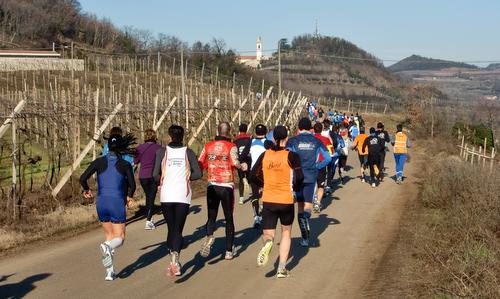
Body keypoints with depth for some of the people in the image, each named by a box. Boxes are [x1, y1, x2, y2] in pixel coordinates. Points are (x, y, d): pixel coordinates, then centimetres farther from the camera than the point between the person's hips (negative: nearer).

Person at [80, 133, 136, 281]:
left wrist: (86, 190, 17)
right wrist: (129, 197, 15)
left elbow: (83, 178, -4)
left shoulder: (99, 161, 3)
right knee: (119, 238, 6)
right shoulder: (125, 164, -3)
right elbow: (132, 185, -7)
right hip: (117, 203, -3)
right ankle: (107, 247, -30)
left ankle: (110, 272, 13)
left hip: (101, 203, 3)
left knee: (109, 235, 19)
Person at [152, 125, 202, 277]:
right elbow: (198, 174, -3)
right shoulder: (188, 152, 2)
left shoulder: (162, 152, 1)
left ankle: (172, 261, 11)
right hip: (183, 196, 0)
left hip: (166, 196, 1)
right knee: (178, 230, 0)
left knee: (171, 229, 14)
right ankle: (175, 257, -23)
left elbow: (155, 174, -6)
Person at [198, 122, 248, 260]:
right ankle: (229, 251, 14)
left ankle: (209, 236, -22)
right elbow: (234, 162, -24)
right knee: (229, 218, 10)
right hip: (227, 186, -2)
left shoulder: (208, 146, 5)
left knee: (211, 217, 10)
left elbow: (200, 164, 5)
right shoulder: (231, 146, -5)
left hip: (212, 186, 2)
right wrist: (241, 166, -9)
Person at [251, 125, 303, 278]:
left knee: (268, 233, 11)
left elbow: (253, 175, 3)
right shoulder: (291, 156, -8)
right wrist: (295, 188, 5)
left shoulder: (265, 155, 1)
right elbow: (299, 177, -15)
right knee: (286, 232, 19)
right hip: (286, 200, -1)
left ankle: (268, 243, -28)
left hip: (268, 201, 1)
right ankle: (282, 268, 12)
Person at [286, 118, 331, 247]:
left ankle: (305, 237, 8)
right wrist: (317, 166, 11)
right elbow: (328, 158, -1)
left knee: (301, 205, 11)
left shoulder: (292, 141, -2)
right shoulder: (316, 141, 3)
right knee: (308, 204, 5)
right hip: (311, 177, 0)